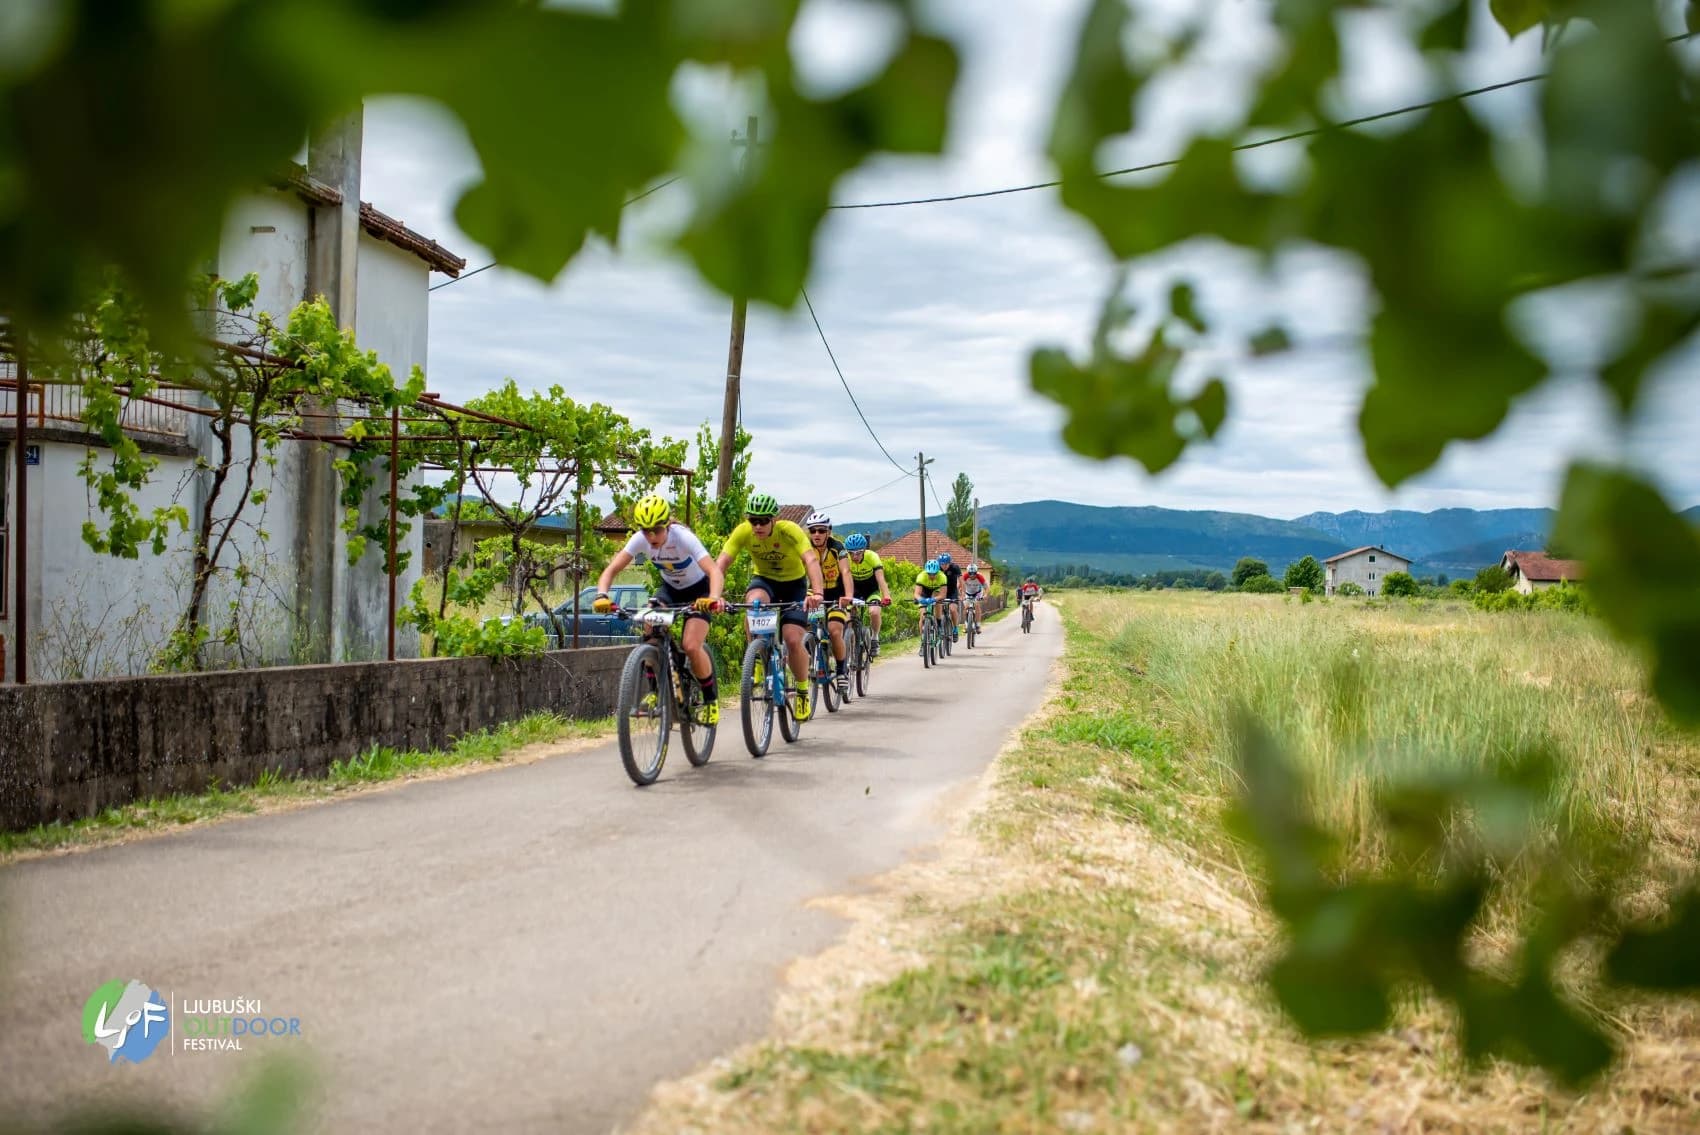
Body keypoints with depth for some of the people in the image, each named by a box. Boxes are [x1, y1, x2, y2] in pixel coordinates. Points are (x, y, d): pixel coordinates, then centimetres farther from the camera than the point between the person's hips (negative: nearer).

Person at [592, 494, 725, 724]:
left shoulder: (683, 537, -33)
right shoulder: (639, 540, -21)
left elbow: (715, 571, -43)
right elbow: (611, 569, -22)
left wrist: (713, 598, -62)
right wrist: (602, 596, -43)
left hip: (698, 590, -4)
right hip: (669, 589, 4)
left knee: (691, 647, -21)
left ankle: (711, 698, 3)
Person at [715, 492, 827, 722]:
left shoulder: (790, 531, -29)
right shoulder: (743, 532, -22)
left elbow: (811, 560, -42)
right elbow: (721, 563, -29)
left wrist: (817, 593, -59)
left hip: (794, 584, -2)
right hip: (764, 580, 2)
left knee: (793, 641, -16)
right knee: (754, 603, -35)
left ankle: (803, 693, 9)